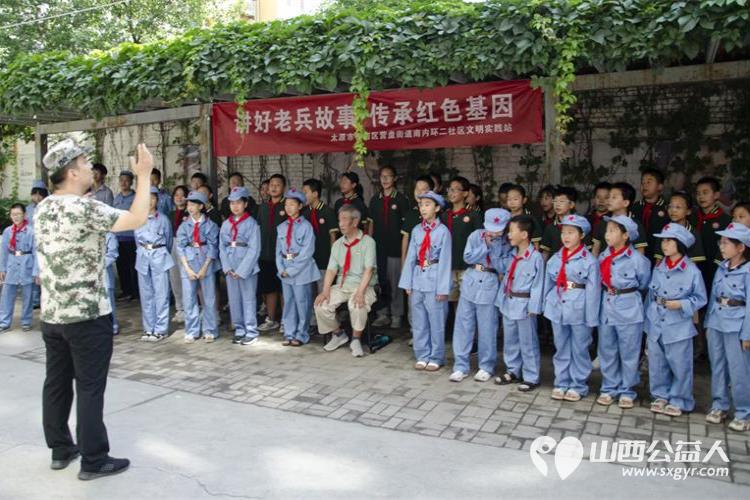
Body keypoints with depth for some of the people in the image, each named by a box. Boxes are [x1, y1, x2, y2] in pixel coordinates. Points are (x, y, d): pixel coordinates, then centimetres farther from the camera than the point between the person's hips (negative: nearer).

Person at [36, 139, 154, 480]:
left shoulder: (42, 209, 7)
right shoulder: (84, 209, -19)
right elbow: (138, 219, -20)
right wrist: (144, 175, -14)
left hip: (51, 314, 8)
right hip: (87, 315, -8)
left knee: (56, 383, 15)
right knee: (90, 388, 0)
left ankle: (60, 449, 28)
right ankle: (93, 460, 9)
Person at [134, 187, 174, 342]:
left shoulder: (163, 219, 0)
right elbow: (137, 239, 17)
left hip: (159, 256, -3)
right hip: (142, 256, 3)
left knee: (161, 294, -3)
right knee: (146, 295, 8)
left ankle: (160, 329, 2)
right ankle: (148, 328, 16)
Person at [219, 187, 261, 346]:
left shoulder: (251, 223, -6)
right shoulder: (226, 224, 10)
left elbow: (254, 249, -11)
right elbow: (222, 247, 7)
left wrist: (241, 270, -14)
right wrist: (227, 267, -6)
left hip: (247, 268, -5)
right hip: (230, 269, 5)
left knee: (248, 299, 0)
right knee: (234, 300, 10)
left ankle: (251, 332, 8)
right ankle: (239, 330, 22)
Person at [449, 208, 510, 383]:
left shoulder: (506, 243, -3)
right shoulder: (476, 235, 1)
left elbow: (502, 267, -10)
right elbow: (467, 257, -6)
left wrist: (494, 247, -15)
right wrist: (485, 246, -12)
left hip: (489, 287, -2)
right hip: (470, 283, 2)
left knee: (487, 329, 5)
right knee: (463, 326, 5)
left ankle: (487, 367, 22)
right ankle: (461, 366, 15)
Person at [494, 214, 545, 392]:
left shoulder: (536, 257, -15)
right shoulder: (511, 255, 7)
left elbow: (537, 285, -14)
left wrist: (533, 308, -16)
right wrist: (501, 300, 10)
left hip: (524, 305, -7)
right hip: (508, 302, 7)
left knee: (527, 343, 3)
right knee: (510, 340, 17)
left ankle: (531, 377, 15)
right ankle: (513, 371, 31)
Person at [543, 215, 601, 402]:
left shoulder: (589, 261, -8)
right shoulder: (555, 259, 5)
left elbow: (593, 291, -9)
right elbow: (548, 284, 11)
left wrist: (591, 318, -11)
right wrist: (547, 306, 8)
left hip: (579, 310, -4)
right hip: (557, 308, 4)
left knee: (579, 350, 8)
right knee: (561, 349, 14)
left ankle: (578, 386, 21)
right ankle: (561, 383, 25)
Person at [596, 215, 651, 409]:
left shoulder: (637, 259, -13)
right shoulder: (603, 257, 2)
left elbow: (644, 284, 1)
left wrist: (627, 292, 8)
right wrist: (607, 291, 4)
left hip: (628, 310, -5)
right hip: (606, 308, 5)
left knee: (628, 353, 7)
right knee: (606, 351, 12)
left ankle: (627, 391, 21)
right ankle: (609, 389, 26)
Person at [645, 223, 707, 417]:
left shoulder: (692, 271, -9)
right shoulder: (658, 268, 6)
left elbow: (700, 298, -4)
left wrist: (681, 304, -18)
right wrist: (648, 320, 11)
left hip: (678, 326, -5)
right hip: (655, 325, 5)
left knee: (680, 365, 4)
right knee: (656, 364, 12)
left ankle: (678, 401, 19)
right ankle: (660, 395, 27)